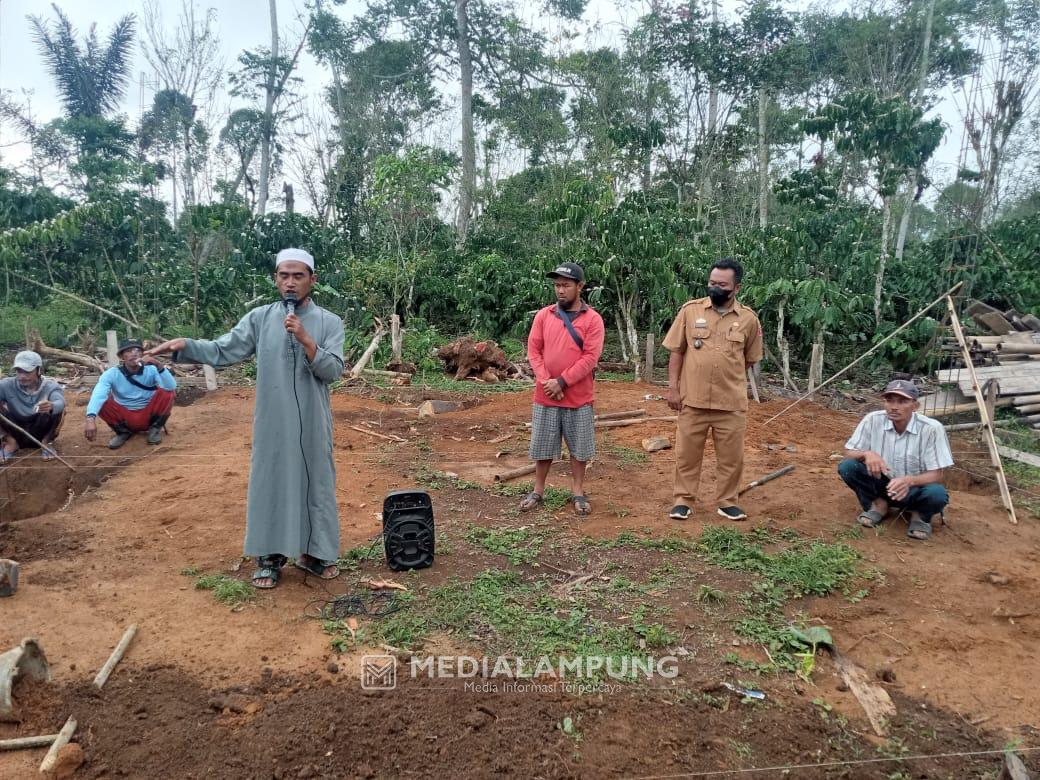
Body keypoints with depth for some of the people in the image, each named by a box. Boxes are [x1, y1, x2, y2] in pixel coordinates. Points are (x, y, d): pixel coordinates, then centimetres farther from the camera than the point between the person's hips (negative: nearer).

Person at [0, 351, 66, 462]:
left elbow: (60, 402, -38)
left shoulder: (50, 386, -16)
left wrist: (51, 406, -63)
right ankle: (10, 442, -2)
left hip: (40, 433, -2)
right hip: (16, 431, 2)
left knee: (57, 409, -29)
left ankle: (47, 441, -4)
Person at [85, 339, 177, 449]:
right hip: (124, 417, 1)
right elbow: (98, 395, -31)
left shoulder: (151, 370, -12)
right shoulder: (112, 374, -12)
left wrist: (158, 365, -42)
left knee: (168, 393, -25)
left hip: (148, 416, -1)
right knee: (101, 401, -24)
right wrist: (91, 419, -49)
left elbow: (171, 387, -29)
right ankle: (123, 431, 2)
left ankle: (155, 428, 0)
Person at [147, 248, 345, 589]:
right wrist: (185, 345, -18)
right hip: (272, 424, 1)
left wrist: (305, 340, -21)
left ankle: (314, 553, 25)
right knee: (269, 483, 7)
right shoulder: (259, 318, 3)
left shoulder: (329, 322, -1)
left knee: (316, 483, 8)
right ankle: (270, 557, 22)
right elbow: (221, 352, -2)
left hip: (312, 425, 0)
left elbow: (334, 370, -10)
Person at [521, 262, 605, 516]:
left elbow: (590, 357, -11)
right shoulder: (543, 315, 4)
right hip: (545, 395, 2)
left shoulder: (592, 319, -4)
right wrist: (546, 381, -12)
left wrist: (562, 382, -16)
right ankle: (537, 491, 23)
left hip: (578, 396, -2)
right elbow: (533, 350, 1)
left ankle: (578, 493, 20)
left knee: (579, 447, 7)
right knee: (543, 446, 10)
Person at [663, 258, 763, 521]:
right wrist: (673, 387, -4)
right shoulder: (690, 310, -1)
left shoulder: (749, 319, 0)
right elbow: (676, 351, 1)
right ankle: (683, 500, 22)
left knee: (731, 456, 10)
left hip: (732, 402, 1)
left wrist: (731, 381, 7)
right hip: (693, 399, 0)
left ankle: (727, 502, 27)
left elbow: (750, 359, 11)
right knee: (687, 453, 8)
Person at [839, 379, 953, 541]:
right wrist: (867, 454, -32)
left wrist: (909, 481, -40)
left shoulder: (931, 428, -21)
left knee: (937, 494, -35)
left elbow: (936, 475, -19)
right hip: (883, 484, 2)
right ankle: (878, 504, 1)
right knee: (847, 466, -23)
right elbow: (849, 453, -9)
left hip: (914, 489, -2)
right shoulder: (873, 420, -15)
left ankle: (920, 515, 0)